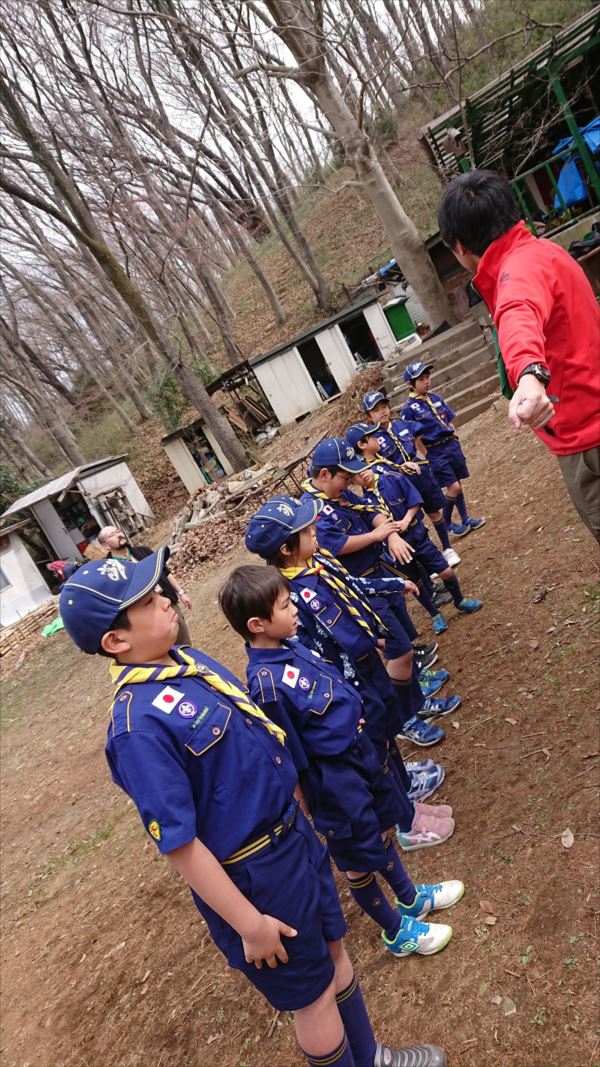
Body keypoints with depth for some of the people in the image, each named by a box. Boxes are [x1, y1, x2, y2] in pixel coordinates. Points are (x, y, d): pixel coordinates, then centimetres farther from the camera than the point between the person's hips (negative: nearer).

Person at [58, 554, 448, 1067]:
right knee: (313, 994, 16)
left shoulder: (185, 657, -3)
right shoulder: (139, 723, -30)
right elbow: (179, 843, -25)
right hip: (252, 875, -8)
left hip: (294, 832, 8)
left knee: (335, 952, 27)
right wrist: (249, 923, -17)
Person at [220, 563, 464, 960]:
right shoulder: (266, 682, -31)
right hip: (332, 774, -8)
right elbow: (292, 754, -21)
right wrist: (319, 798, -12)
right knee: (359, 856, 15)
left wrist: (354, 716, 11)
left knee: (383, 825, 28)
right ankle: (397, 932, 40)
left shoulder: (292, 644, -5)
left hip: (358, 746, 9)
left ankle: (410, 897, 53)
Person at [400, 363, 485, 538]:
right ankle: (447, 523, 14)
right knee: (454, 487, -5)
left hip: (452, 444, 6)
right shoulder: (409, 409, -12)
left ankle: (466, 519, 26)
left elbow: (449, 422, 14)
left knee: (457, 484, 12)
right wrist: (427, 456, -12)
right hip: (435, 452, -5)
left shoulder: (435, 398, 6)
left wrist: (456, 442, 9)